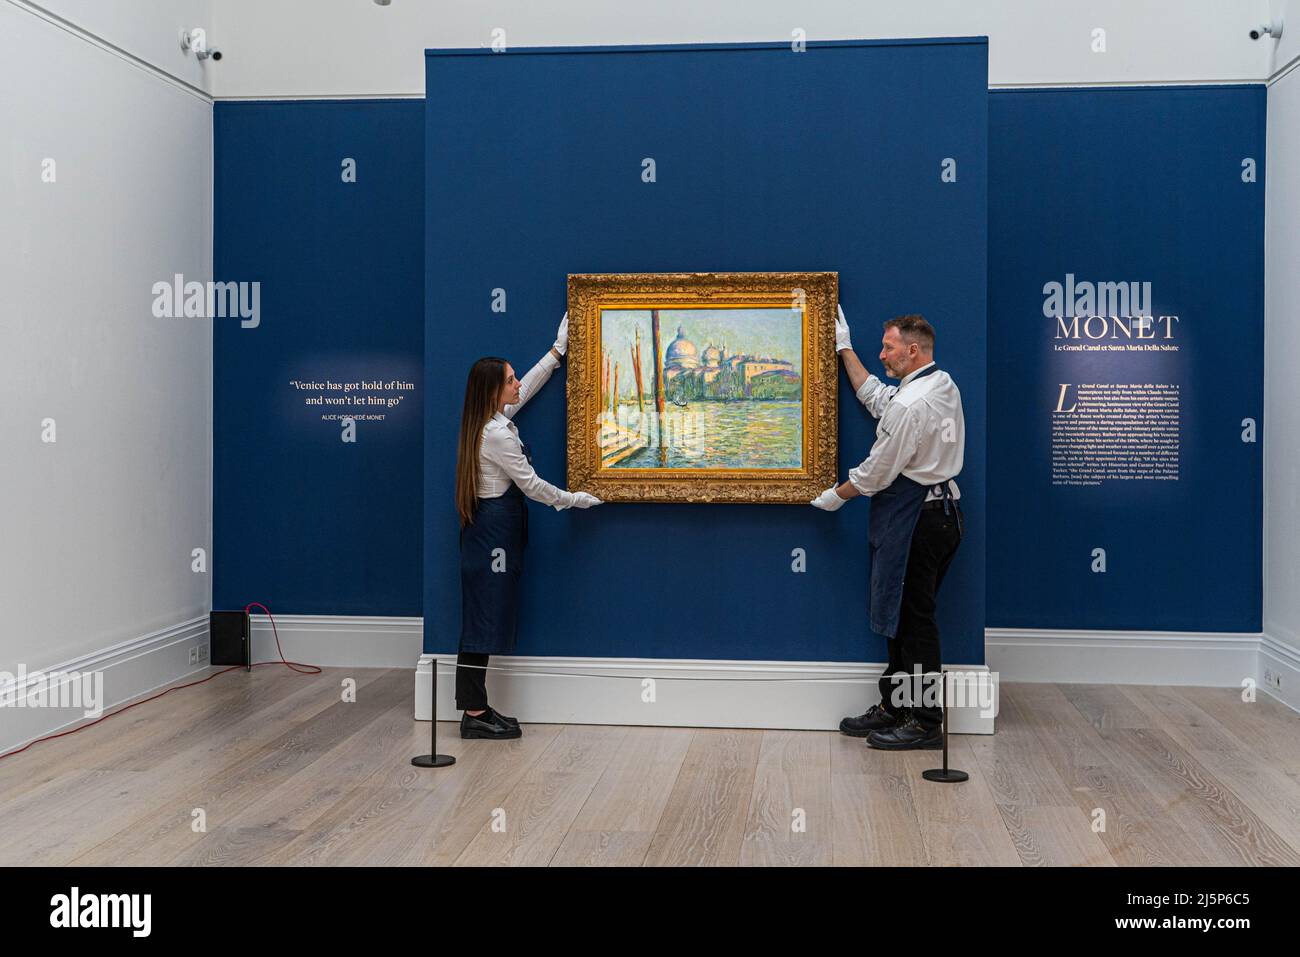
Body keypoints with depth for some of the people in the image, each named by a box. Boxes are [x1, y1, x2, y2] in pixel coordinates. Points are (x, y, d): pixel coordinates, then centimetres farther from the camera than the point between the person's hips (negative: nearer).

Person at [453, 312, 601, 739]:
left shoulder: (493, 420, 10)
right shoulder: (498, 434, -18)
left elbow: (529, 385, 24)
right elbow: (531, 485, -13)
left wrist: (558, 350, 28)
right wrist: (576, 499, -1)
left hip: (488, 528, 10)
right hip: (493, 531, -10)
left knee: (488, 619, 10)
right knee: (485, 619, -6)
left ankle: (477, 709, 14)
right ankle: (474, 715, -1)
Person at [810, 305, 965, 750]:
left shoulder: (911, 405, -21)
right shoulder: (944, 386, 11)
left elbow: (878, 471, -15)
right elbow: (876, 397, 24)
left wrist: (837, 495, 2)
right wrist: (845, 348, 30)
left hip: (914, 517, -10)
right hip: (941, 508, 10)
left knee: (911, 618, -2)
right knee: (905, 616, 16)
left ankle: (925, 723, 6)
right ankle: (893, 708, 25)